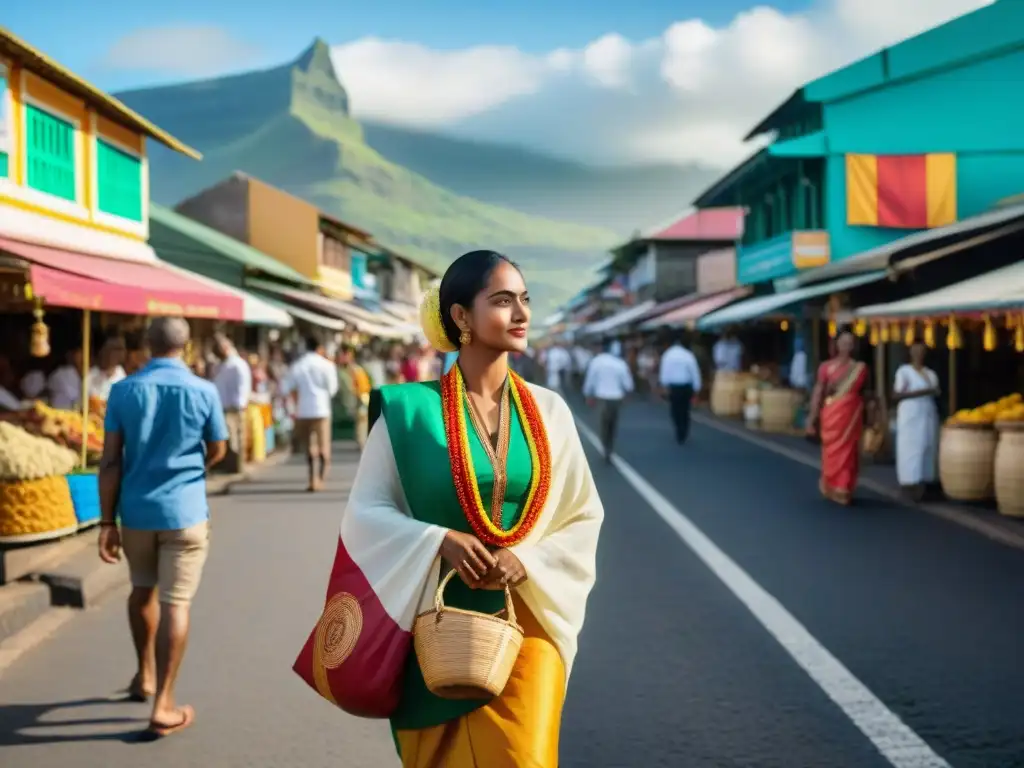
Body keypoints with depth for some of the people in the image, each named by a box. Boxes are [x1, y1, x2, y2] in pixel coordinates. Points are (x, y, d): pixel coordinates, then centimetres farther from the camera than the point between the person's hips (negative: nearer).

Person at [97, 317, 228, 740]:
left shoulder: (123, 390, -4)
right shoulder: (203, 391, -7)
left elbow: (110, 461, -6)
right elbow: (217, 451, 6)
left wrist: (106, 521, -2)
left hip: (135, 511, 3)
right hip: (184, 511, -2)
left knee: (143, 590, 23)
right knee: (175, 604, 0)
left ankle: (145, 676, 39)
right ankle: (163, 706, -1)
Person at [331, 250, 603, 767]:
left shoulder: (548, 411, 2)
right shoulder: (411, 409, -6)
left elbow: (585, 516, 5)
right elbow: (365, 513, -3)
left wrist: (527, 560, -13)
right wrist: (441, 541, -19)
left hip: (526, 622, 2)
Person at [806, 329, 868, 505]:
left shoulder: (860, 367, 6)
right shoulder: (826, 366, 1)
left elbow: (863, 392, 11)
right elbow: (818, 392, 0)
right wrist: (813, 416, -5)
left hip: (852, 414, 1)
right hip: (833, 414, -1)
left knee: (849, 450, 1)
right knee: (832, 450, 0)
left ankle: (845, 490, 11)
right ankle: (831, 487, 13)